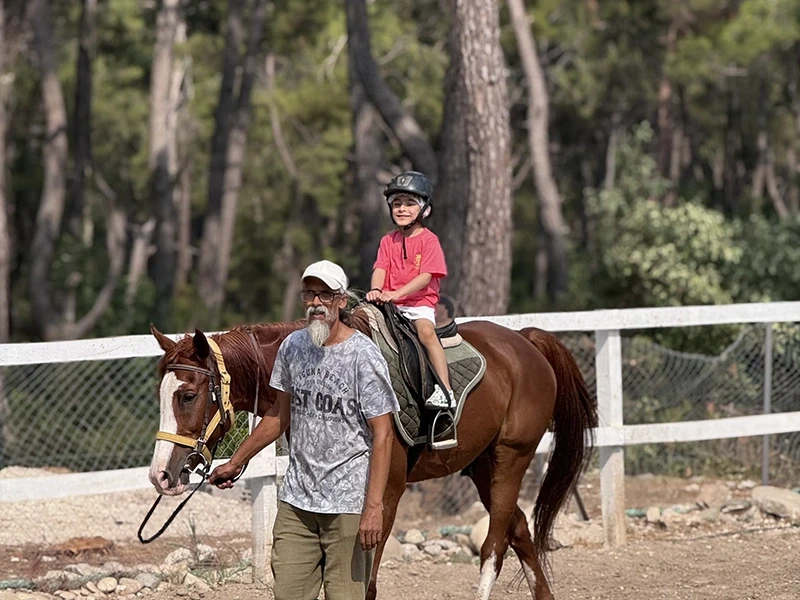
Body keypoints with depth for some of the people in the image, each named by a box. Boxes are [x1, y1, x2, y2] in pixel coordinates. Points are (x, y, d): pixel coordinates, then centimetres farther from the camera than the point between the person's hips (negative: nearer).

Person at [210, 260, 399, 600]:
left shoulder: (364, 356, -11)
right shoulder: (292, 347, 7)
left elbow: (382, 434, -13)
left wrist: (374, 507, -19)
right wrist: (236, 463, 24)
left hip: (347, 504, -5)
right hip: (296, 500, 6)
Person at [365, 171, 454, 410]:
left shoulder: (428, 240, -2)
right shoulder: (388, 241, 13)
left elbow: (425, 277, -12)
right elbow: (380, 269, 1)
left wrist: (396, 293, -24)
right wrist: (376, 291, -22)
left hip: (420, 302, -5)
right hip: (390, 304, 5)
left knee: (426, 330, -32)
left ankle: (445, 390, -34)